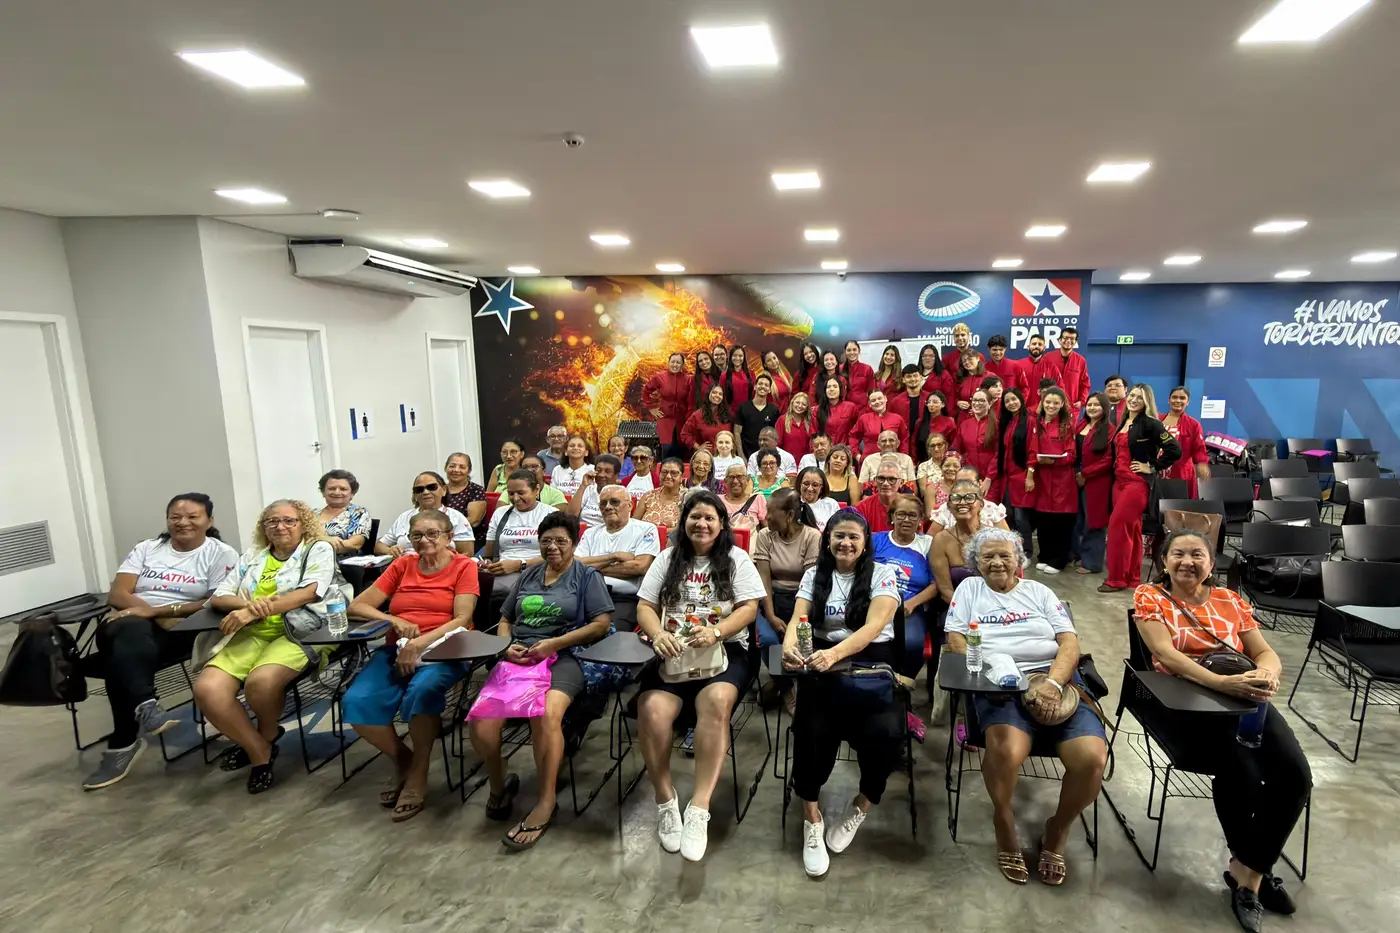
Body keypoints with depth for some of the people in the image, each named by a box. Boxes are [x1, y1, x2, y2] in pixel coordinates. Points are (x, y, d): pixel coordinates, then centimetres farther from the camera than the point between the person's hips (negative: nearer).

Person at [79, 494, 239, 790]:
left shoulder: (221, 554, 3)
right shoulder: (147, 548, 16)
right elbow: (117, 594, 5)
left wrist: (156, 611, -14)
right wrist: (155, 615, -13)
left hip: (179, 630, -3)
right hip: (127, 624, 3)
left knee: (121, 658, -33)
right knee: (132, 632, -35)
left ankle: (123, 743, -27)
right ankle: (145, 707, -49)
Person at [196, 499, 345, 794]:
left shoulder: (319, 550, 4)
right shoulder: (251, 557, 20)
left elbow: (308, 592, -11)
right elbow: (217, 598, 13)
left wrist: (253, 610, -18)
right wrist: (250, 604, -11)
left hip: (299, 633, -5)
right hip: (251, 634, 6)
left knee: (260, 681, -32)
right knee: (206, 689, -19)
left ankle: (266, 735, 4)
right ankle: (259, 752, -1)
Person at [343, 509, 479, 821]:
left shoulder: (464, 566, 3)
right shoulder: (402, 565, 14)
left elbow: (462, 619, -7)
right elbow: (357, 606, 11)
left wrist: (420, 643, -20)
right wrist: (395, 620, -7)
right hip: (397, 649, 4)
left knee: (422, 691, -35)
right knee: (357, 701, -22)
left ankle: (419, 772, -11)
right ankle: (401, 758, 5)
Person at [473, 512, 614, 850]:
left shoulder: (587, 576, 11)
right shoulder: (529, 575, 24)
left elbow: (602, 623, 0)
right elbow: (504, 620, 25)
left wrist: (554, 643, -10)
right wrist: (507, 645, 2)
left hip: (564, 658, -4)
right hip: (518, 657, 4)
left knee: (546, 714, -36)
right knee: (481, 721, -22)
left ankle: (546, 802, -16)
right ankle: (499, 785, 8)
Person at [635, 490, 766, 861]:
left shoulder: (736, 559, 8)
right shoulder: (667, 559, 14)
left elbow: (750, 608, 0)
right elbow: (645, 607, 10)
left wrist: (716, 631, -18)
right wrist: (658, 635, -12)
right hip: (672, 652, 2)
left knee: (717, 701, -35)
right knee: (652, 711, -27)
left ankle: (699, 808, -26)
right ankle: (666, 800, -6)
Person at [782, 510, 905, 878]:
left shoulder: (884, 575, 1)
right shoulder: (814, 576, 10)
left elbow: (874, 626, -14)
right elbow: (797, 619, -2)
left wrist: (834, 654, -33)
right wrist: (789, 645, -28)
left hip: (873, 661, -1)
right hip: (823, 661, 1)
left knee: (884, 731, -29)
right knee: (813, 727, -29)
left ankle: (864, 802, 4)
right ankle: (811, 817, -6)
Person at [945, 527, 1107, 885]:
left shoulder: (1040, 591, 20)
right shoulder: (969, 588, 17)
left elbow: (1070, 642, 8)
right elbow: (956, 640, 6)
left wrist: (1053, 683, -12)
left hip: (1056, 679, 3)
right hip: (1000, 686, -2)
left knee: (1092, 758, -24)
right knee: (1007, 751, -34)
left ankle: (1058, 830, 8)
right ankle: (1004, 824, 0)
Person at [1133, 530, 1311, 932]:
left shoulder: (1230, 599, 16)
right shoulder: (1149, 596, 1)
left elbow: (1265, 653, 10)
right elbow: (1166, 654, -12)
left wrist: (1266, 675, -15)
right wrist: (1222, 682, -27)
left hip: (1245, 697, 5)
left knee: (1296, 774, -18)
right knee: (1241, 773, -26)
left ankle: (1247, 870, 3)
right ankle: (1254, 869, 4)